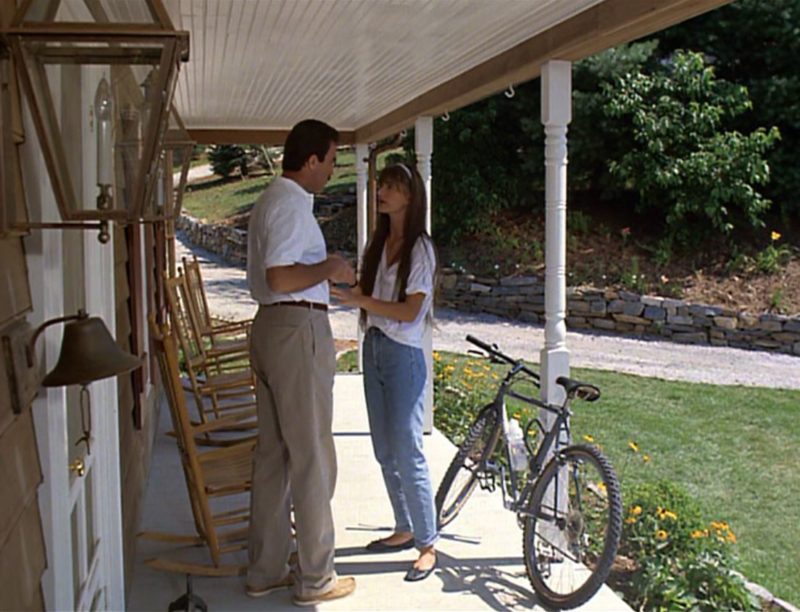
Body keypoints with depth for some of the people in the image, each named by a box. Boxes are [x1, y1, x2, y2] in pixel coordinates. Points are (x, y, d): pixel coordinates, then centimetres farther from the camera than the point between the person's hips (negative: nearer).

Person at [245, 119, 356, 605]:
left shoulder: (272, 200, 18)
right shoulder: (292, 204, -15)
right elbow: (280, 278, -25)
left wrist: (328, 273, 22)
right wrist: (329, 268, -11)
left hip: (270, 327, 10)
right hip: (298, 331, -10)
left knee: (273, 454, 13)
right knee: (312, 457, -1)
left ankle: (266, 570, 22)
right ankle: (315, 578, 9)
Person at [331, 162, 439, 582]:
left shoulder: (420, 248, -10)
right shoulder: (379, 244, 11)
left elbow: (409, 311, -16)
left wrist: (357, 299, -22)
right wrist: (342, 290, -3)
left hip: (403, 356, -8)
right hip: (374, 348, 8)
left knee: (407, 454, -6)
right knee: (384, 451, 13)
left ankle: (427, 545, 3)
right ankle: (405, 529, 27)